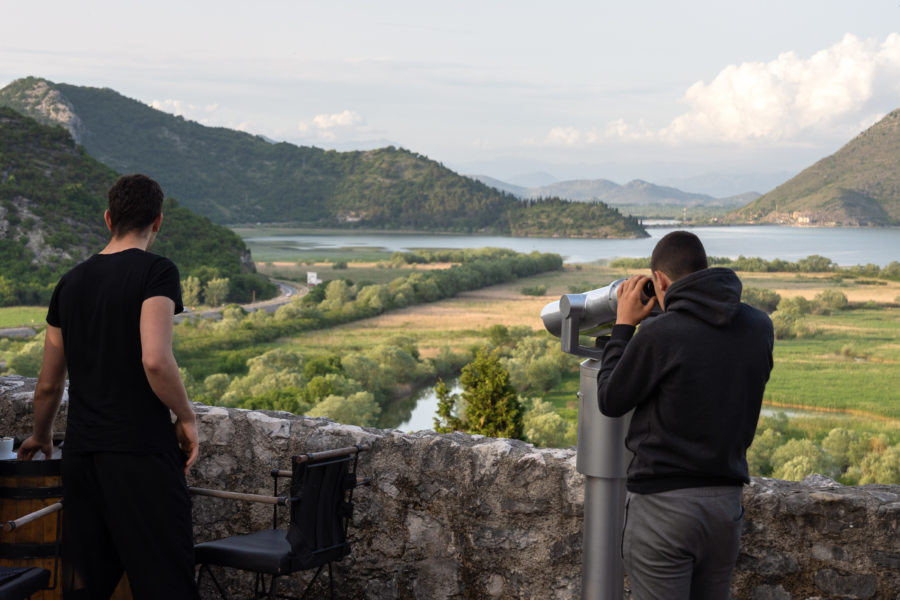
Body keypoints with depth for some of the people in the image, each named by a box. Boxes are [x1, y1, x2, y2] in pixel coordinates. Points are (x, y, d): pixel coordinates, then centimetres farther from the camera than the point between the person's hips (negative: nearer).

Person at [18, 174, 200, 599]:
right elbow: (155, 360, -20)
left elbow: (49, 383, 18)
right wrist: (187, 418, -5)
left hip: (81, 451, 6)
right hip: (141, 451, -6)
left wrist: (41, 436, 35)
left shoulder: (71, 283, 13)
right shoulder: (156, 272, -6)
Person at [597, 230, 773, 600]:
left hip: (665, 502, -6)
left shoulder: (658, 334, -17)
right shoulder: (759, 327, 0)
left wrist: (623, 326, 6)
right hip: (727, 498, 6)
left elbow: (610, 402, -4)